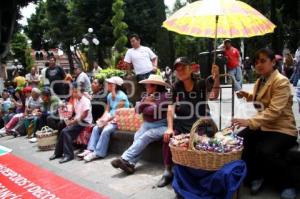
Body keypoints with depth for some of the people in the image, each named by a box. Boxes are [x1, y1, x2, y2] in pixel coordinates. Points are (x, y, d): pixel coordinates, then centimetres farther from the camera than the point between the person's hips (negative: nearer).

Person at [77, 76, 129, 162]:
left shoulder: (122, 96, -15)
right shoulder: (109, 95, 10)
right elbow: (107, 110, 9)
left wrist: (106, 121, -20)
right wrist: (102, 119, -10)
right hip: (110, 119, 8)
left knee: (106, 130, -29)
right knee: (96, 128, -11)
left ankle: (98, 153, -22)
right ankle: (90, 149, -16)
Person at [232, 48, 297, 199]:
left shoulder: (281, 81, -16)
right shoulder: (259, 81, 9)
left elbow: (274, 111, -28)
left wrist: (250, 122, -39)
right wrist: (248, 96, 9)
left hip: (282, 129, -7)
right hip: (263, 125, 8)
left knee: (265, 152, -32)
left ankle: (287, 185, -2)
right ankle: (255, 176, 11)